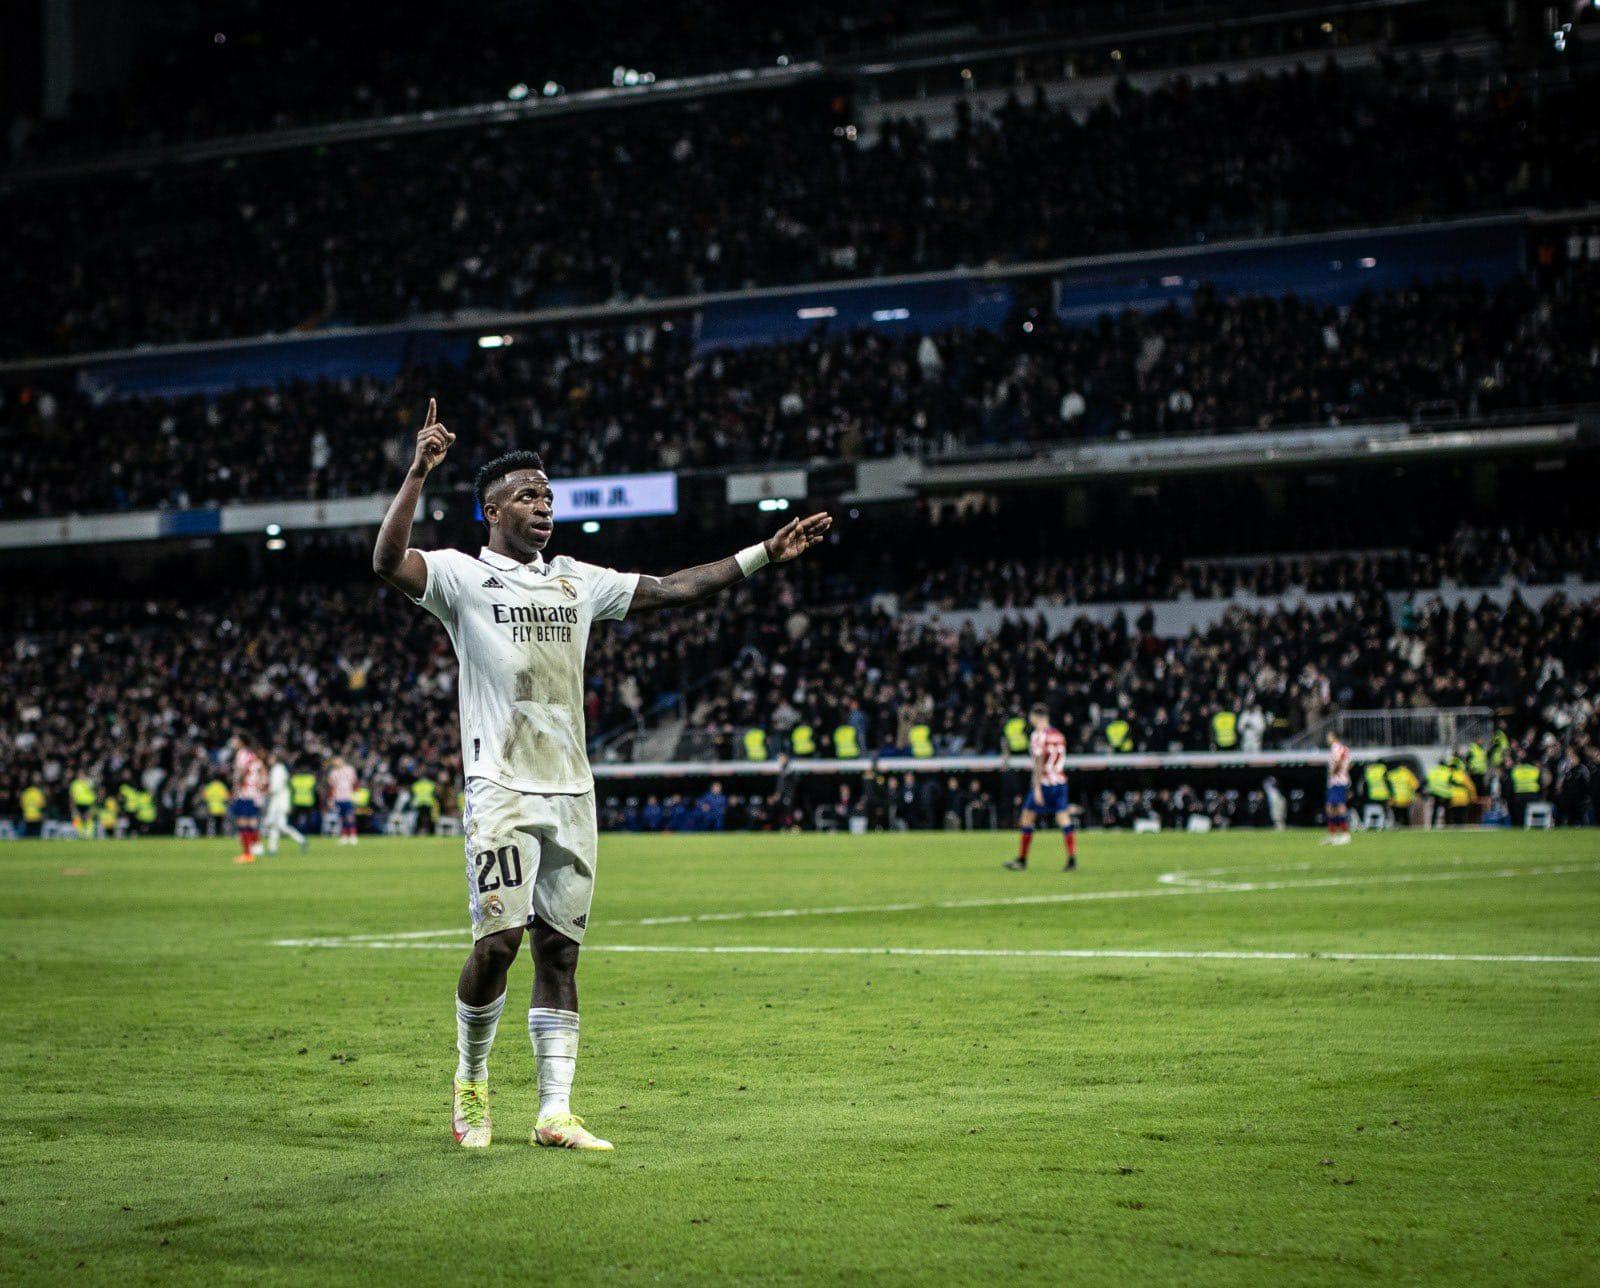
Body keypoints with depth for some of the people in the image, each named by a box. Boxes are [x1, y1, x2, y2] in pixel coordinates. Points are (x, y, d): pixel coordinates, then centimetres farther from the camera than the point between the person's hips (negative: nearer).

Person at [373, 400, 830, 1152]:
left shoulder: (576, 582, 16)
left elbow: (674, 589, 18)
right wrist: (419, 473, -27)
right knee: (498, 941, -12)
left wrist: (763, 555, 13)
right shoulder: (462, 577, 0)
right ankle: (469, 1082, 11)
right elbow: (387, 563, -19)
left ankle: (555, 1112, 6)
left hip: (571, 791, 5)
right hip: (501, 788, -5)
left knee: (559, 951, 4)